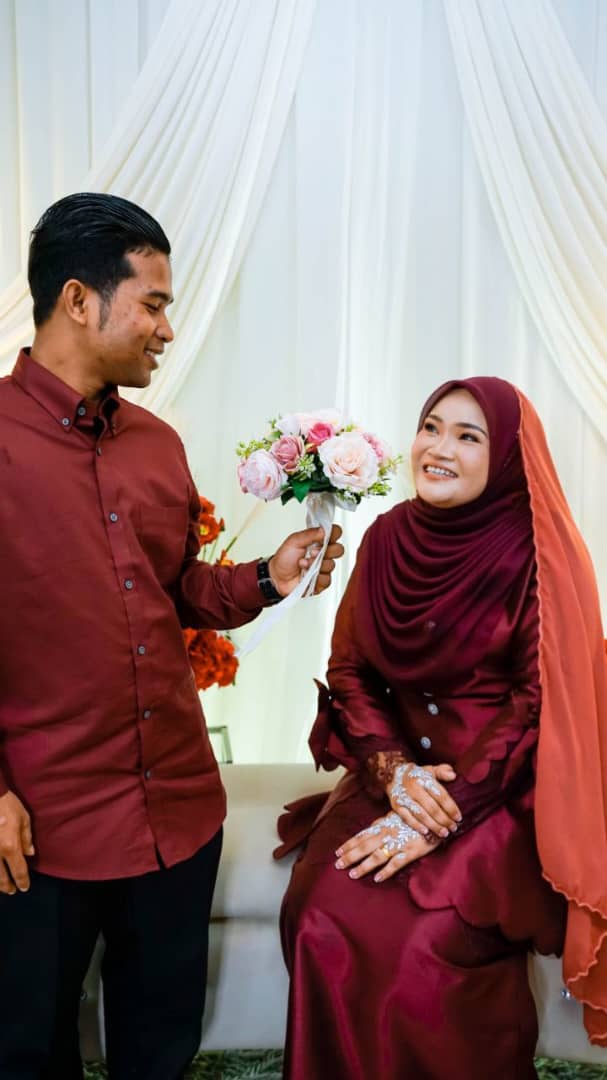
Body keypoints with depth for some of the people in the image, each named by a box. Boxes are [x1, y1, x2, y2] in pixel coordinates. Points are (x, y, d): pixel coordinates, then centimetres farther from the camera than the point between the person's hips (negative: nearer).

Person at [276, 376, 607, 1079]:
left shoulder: (537, 555, -11)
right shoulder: (387, 539, 2)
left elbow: (540, 702, -13)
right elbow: (347, 668, 4)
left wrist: (438, 819, -17)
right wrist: (392, 767, -13)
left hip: (501, 796, -3)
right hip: (393, 775, 4)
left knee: (427, 950, -21)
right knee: (322, 920, -15)